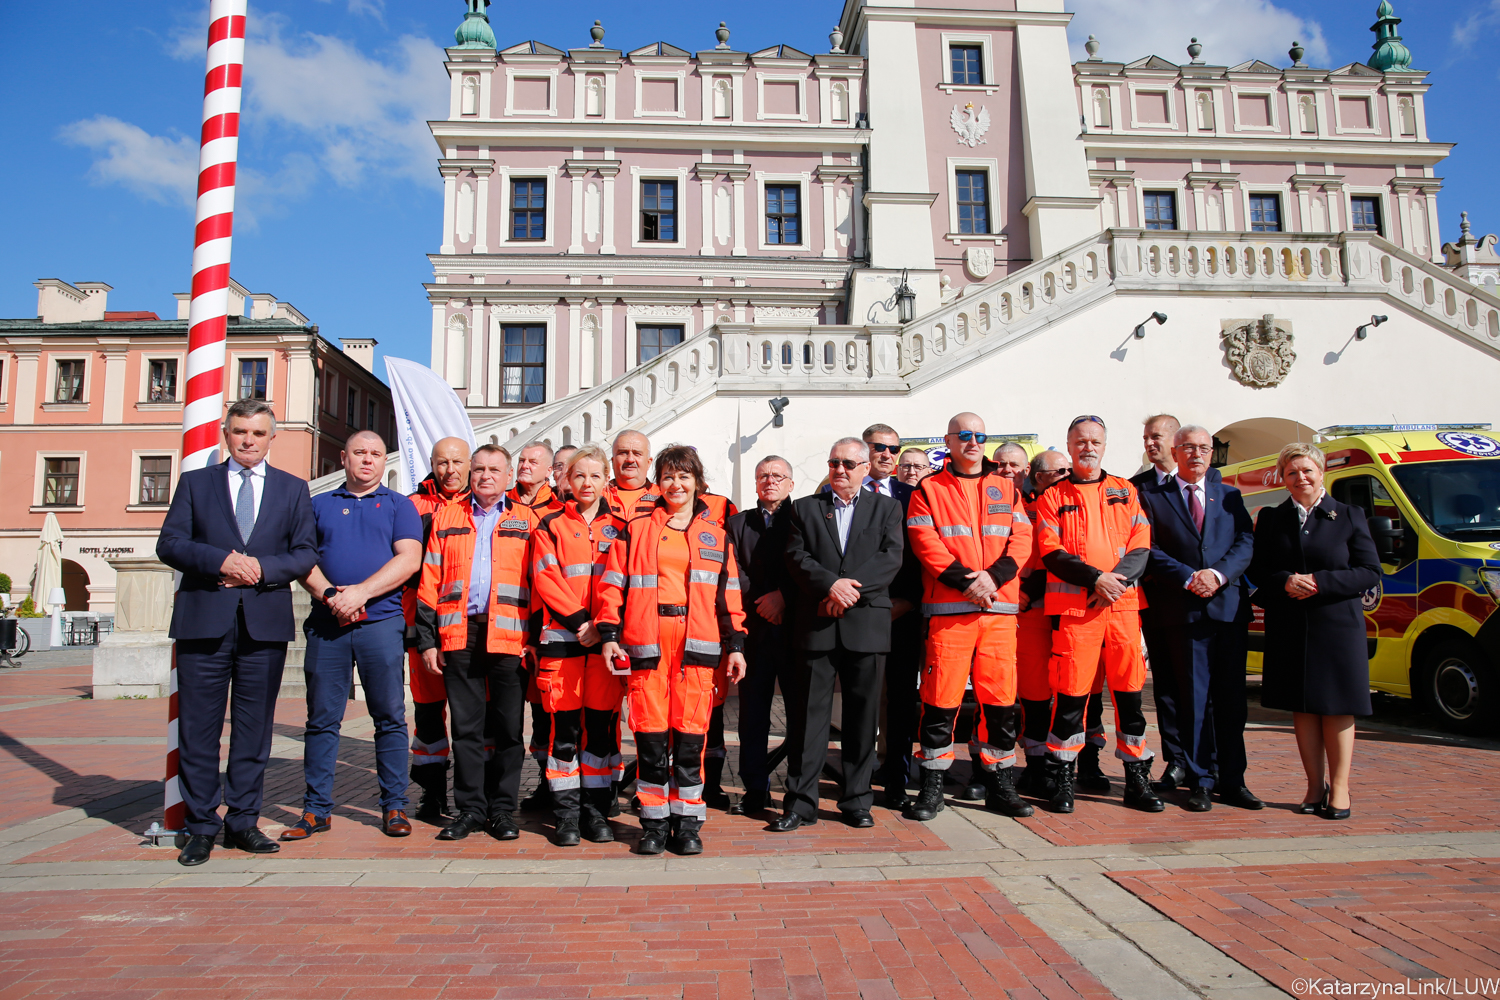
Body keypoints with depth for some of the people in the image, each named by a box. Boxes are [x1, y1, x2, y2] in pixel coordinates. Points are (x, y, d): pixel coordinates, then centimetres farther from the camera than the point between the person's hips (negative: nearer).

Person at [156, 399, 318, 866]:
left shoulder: (293, 489, 12)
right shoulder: (195, 482, 11)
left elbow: (306, 554, 5)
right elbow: (169, 544, 2)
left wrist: (261, 567, -11)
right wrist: (221, 560, -14)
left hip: (266, 622, 1)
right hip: (204, 621, 0)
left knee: (254, 729, 6)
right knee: (199, 727, 3)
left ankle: (243, 822, 17)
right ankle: (201, 826, 15)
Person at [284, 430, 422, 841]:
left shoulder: (398, 505, 11)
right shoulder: (319, 505, 17)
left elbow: (409, 559, -2)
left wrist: (360, 592, -12)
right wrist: (329, 594, -10)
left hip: (381, 623, -2)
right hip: (326, 623, 2)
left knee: (390, 717, 1)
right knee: (322, 718, 6)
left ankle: (394, 807, 9)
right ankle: (316, 809, 15)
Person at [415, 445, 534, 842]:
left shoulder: (527, 522, 8)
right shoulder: (446, 518, 14)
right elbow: (430, 582, 10)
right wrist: (427, 639, 3)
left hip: (509, 637, -1)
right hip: (459, 636, 2)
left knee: (508, 728, 4)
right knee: (465, 727, 7)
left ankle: (502, 809, 17)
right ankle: (470, 809, 19)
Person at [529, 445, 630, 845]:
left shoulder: (618, 528, 11)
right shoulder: (551, 526, 9)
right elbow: (546, 578, -2)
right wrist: (579, 620, -12)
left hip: (606, 638, 1)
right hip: (562, 637, -1)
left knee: (602, 723, 3)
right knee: (564, 726, 0)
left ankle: (596, 811, 14)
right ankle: (567, 813, 10)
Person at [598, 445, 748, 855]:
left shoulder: (716, 533, 14)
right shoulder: (636, 529, 10)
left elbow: (729, 593, 13)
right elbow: (613, 583, 8)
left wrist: (735, 644, 8)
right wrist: (609, 634, -1)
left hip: (697, 642, 1)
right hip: (647, 642, 0)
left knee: (690, 734, 0)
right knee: (650, 735, 1)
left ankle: (687, 824, 14)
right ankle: (654, 824, 15)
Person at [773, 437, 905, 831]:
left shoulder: (887, 508, 12)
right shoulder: (804, 508, 12)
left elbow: (891, 558, -2)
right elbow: (796, 558, 0)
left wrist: (851, 589, -14)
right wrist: (831, 584, -16)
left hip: (867, 624, 0)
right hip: (816, 625, 0)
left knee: (862, 716, 6)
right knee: (808, 713, 1)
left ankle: (856, 800, 19)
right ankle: (800, 803, 10)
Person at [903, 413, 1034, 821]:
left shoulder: (1006, 488, 17)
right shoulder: (929, 490, 8)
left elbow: (1021, 539, 6)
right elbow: (925, 543, -3)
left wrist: (993, 576, -10)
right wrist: (965, 580, -14)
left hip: (1000, 606, 3)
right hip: (948, 607, -2)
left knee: (1001, 697, 5)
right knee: (941, 699, -2)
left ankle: (1000, 786, 19)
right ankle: (932, 787, 11)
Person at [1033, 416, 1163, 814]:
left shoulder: (1125, 492, 15)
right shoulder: (1053, 498, 7)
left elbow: (1141, 547, 7)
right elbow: (1051, 554, -3)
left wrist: (1117, 580, -10)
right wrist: (1096, 578, -15)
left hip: (1123, 604, 3)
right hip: (1074, 607, -2)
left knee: (1129, 692, 5)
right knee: (1071, 694, -2)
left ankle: (1138, 779, 17)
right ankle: (1062, 781, 9)